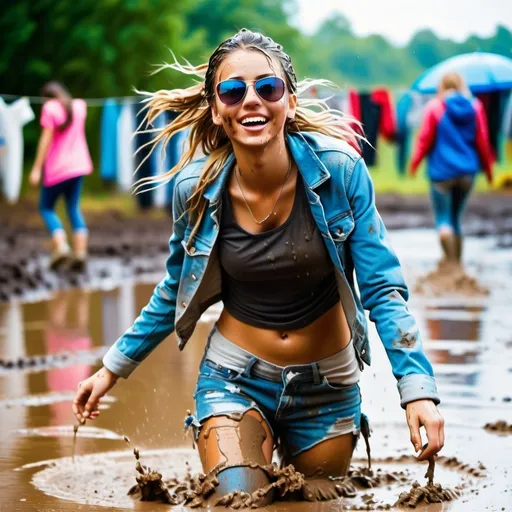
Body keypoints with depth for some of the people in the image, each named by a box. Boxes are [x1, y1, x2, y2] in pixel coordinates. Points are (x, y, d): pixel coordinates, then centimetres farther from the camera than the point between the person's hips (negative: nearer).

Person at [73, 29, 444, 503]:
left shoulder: (339, 170, -18)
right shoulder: (195, 189, -12)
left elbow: (383, 289, -15)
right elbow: (176, 292, 6)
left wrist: (417, 388, -27)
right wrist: (114, 368, 11)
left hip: (327, 385, 0)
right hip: (235, 379, 0)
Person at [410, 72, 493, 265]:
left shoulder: (434, 107, -6)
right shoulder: (475, 107, 3)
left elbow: (425, 139, -5)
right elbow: (483, 141, 5)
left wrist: (415, 162, 8)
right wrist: (487, 167, 16)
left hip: (442, 171, -4)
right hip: (467, 171, 4)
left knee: (443, 218, -3)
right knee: (456, 218, 16)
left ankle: (450, 260, -20)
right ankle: (457, 262, 17)